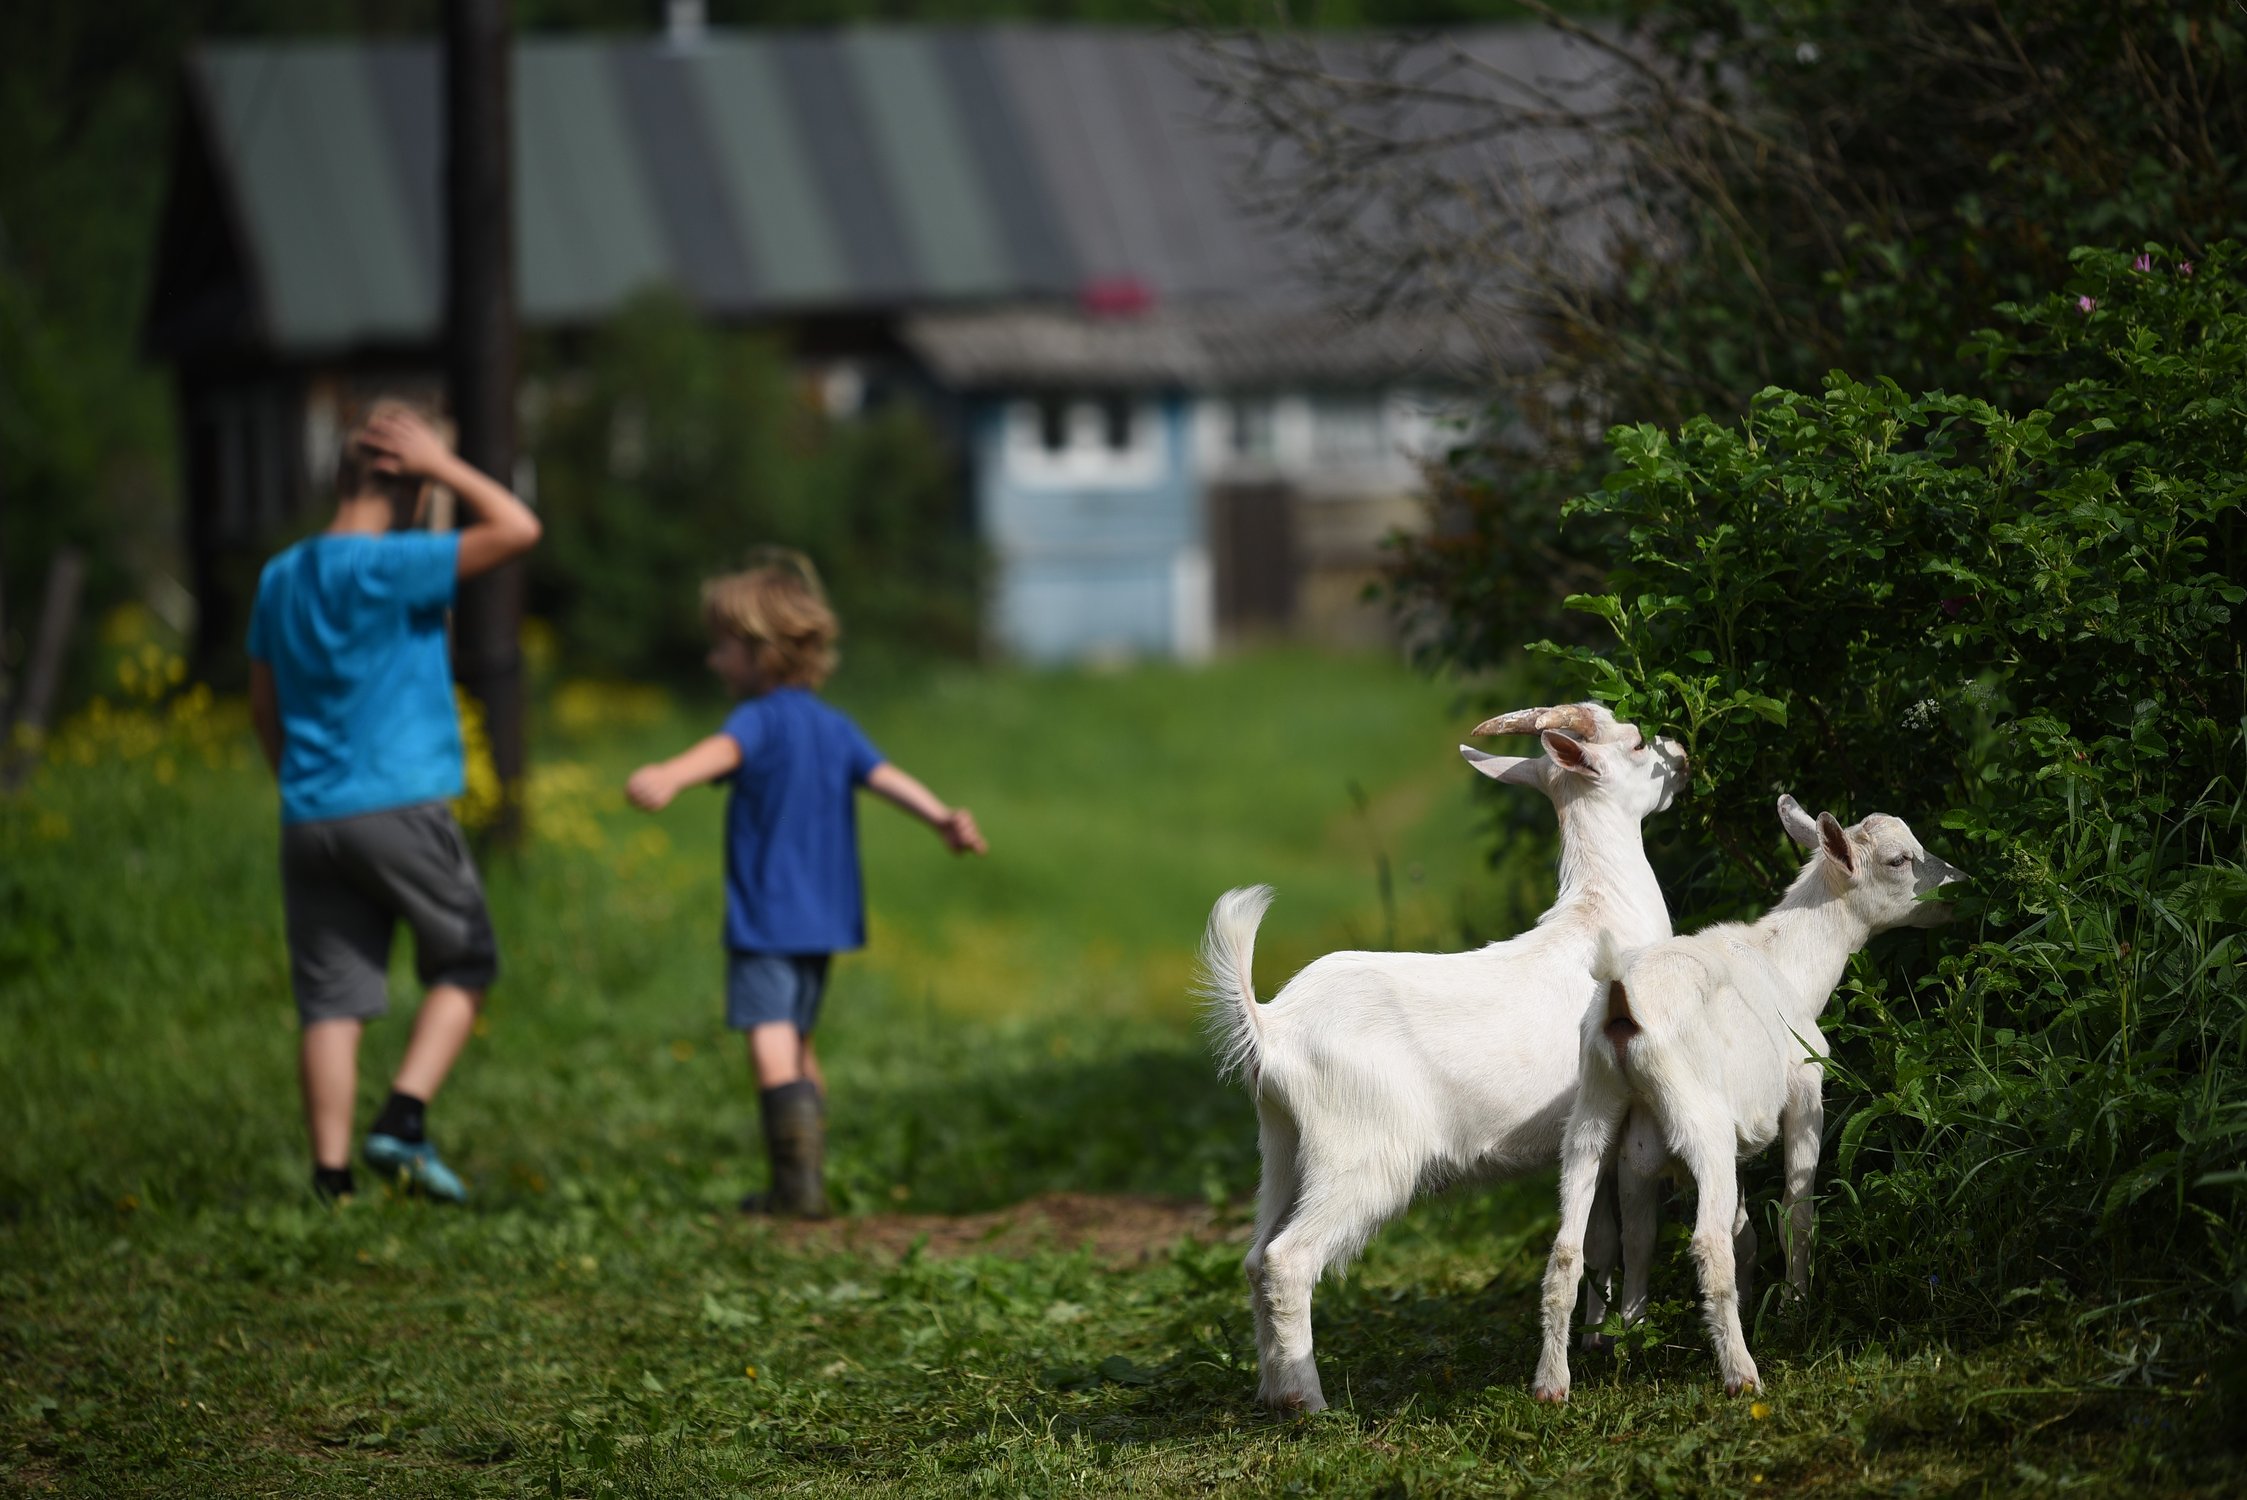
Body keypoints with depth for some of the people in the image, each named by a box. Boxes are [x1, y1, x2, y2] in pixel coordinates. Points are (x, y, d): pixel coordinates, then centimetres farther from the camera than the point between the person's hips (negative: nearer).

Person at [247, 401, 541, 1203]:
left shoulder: (280, 578, 10)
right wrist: (442, 465, -5)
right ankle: (403, 1121, -4)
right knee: (463, 963, 11)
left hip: (310, 815, 6)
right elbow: (518, 528, -14)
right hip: (399, 806, -6)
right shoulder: (389, 567, -11)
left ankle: (331, 1175, 0)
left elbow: (263, 706, 18)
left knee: (330, 997, 4)